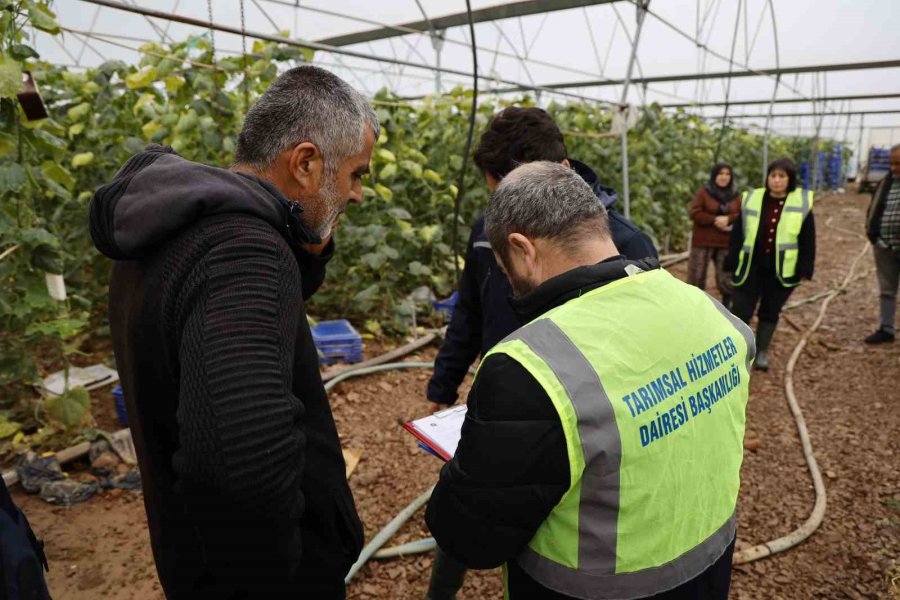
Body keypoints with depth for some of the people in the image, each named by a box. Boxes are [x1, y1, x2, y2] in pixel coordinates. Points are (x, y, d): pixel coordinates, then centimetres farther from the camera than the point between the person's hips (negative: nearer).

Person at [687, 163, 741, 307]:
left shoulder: (736, 196, 12)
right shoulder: (703, 193, 0)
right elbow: (695, 214, -10)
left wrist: (728, 219, -16)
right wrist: (715, 220, -19)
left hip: (726, 243, 3)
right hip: (703, 242, -3)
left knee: (727, 277, 6)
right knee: (696, 276, -1)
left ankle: (726, 306, 19)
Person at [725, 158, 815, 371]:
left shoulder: (802, 203, -1)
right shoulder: (751, 199, 1)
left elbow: (807, 241, 1)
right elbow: (737, 235, 3)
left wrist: (805, 269, -4)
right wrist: (731, 264, -1)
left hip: (781, 271, 0)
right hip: (750, 267, 0)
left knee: (770, 312, 12)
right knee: (741, 311, 0)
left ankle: (762, 352, 25)